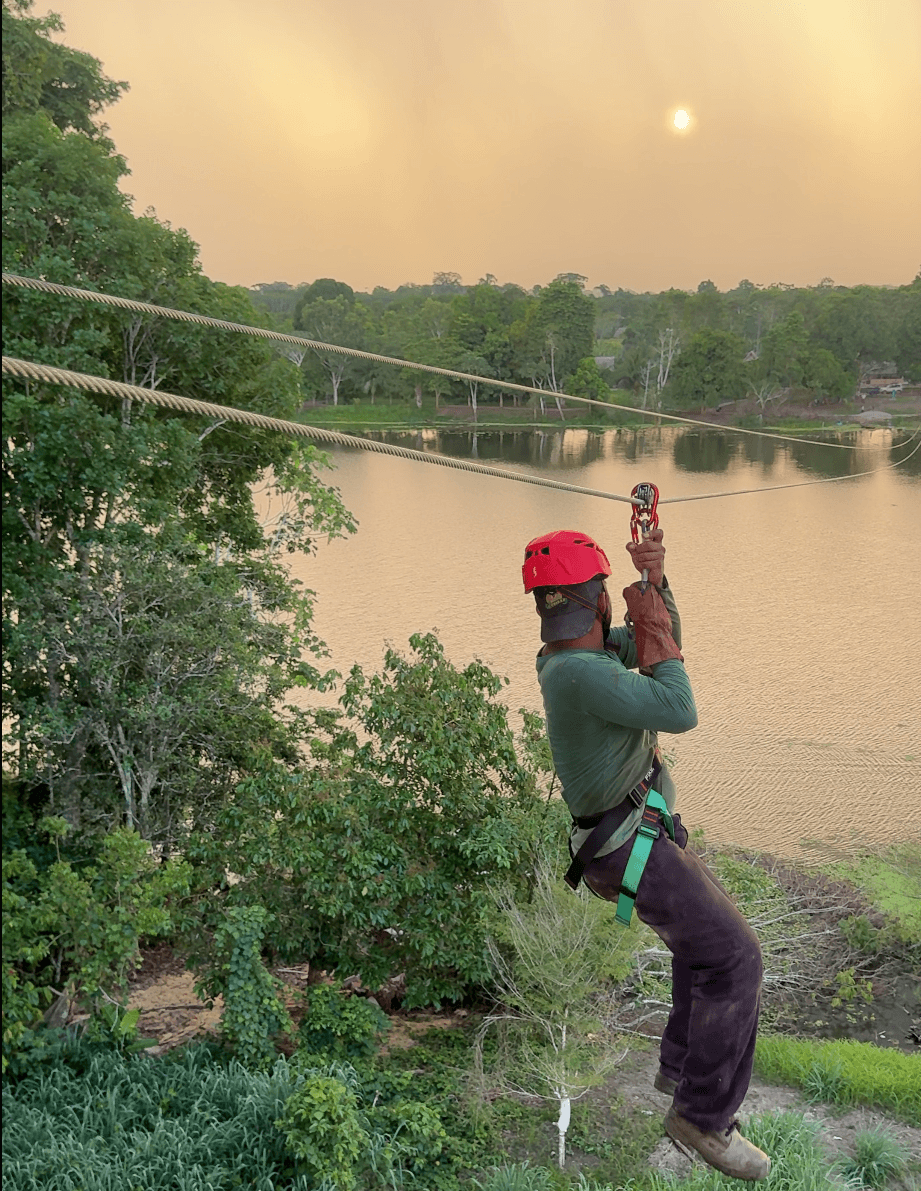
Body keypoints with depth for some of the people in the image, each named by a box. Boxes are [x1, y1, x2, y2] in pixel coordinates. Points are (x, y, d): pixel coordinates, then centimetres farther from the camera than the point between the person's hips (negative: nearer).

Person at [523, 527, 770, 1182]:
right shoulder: (580, 672, -29)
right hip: (632, 850, -10)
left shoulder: (572, 650, 2)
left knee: (712, 930, 24)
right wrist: (649, 621, -18)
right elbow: (680, 712, -26)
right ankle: (704, 1114, 3)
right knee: (735, 957, -9)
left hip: (646, 828, 10)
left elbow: (661, 642, 11)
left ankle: (683, 1065, 36)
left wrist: (656, 578, -5)